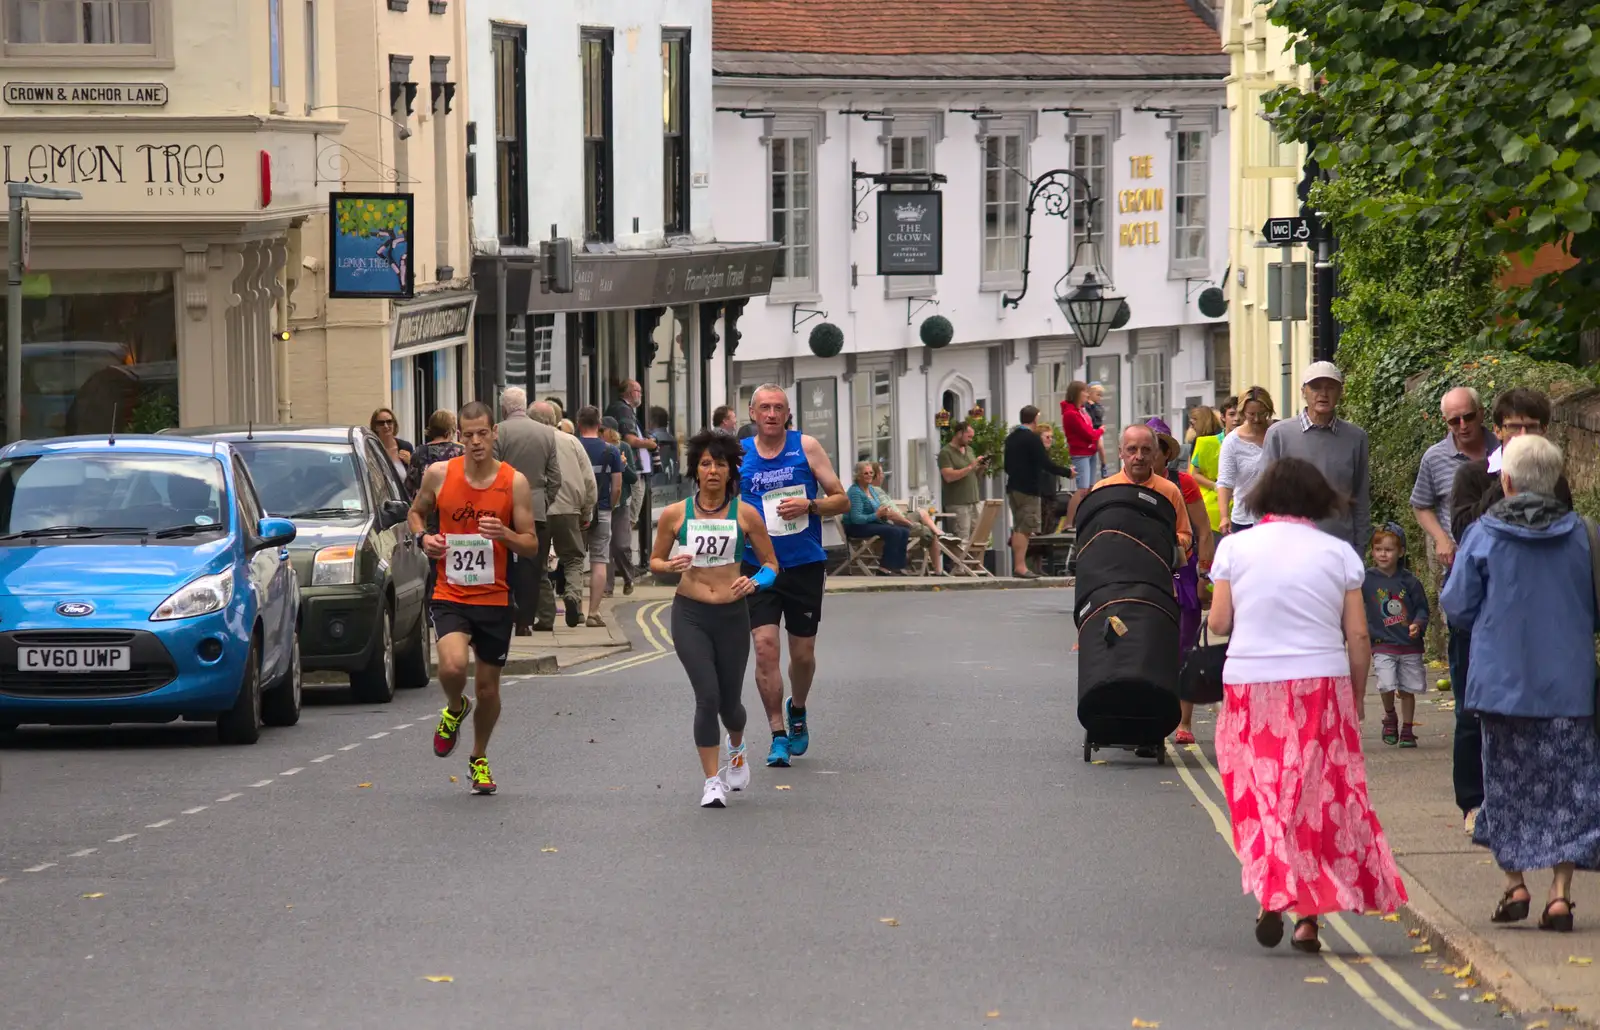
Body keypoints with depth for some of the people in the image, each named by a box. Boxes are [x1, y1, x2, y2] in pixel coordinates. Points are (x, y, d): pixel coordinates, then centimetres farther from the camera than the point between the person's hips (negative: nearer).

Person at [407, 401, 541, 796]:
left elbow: (532, 546, -1)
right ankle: (455, 709, 10)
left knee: (488, 688, 10)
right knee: (453, 666, -26)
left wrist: (505, 534, -22)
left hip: (495, 599, 1)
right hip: (450, 596, -1)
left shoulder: (515, 482, -5)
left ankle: (479, 759, 35)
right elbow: (417, 511, 17)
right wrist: (423, 537, -5)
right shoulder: (439, 475, -3)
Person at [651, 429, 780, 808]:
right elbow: (655, 561, 11)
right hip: (690, 615, -1)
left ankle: (737, 748, 45)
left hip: (732, 615, 1)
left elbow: (771, 564, 7)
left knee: (729, 701, 9)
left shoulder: (745, 514, 0)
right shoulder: (675, 515, 0)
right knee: (707, 696, -15)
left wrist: (754, 582, -15)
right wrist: (671, 566, -12)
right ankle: (712, 782, -4)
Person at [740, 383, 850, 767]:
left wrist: (809, 506, -17)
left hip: (805, 564, 0)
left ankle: (797, 710, 39)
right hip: (757, 565, 0)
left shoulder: (806, 447, -1)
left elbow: (842, 501, 1)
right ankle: (778, 735, -4)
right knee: (765, 646, -13)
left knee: (803, 653, 8)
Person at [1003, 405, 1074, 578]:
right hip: (1028, 489, -9)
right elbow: (1046, 464, -17)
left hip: (1013, 486, 9)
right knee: (1025, 527, -9)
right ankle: (1021, 566, -14)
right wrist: (1068, 472, -7)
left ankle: (1017, 565, 17)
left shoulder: (1011, 438, 12)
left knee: (1018, 528, 15)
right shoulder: (1033, 438, -13)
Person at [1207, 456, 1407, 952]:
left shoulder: (1235, 547, 0)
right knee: (1320, 797, 7)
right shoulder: (1338, 553, 0)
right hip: (1322, 686, 0)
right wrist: (1357, 697, 10)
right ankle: (1310, 916, 5)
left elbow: (1219, 622, 1)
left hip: (1250, 684, 0)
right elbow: (1358, 636, -1)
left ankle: (1271, 893, -14)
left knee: (1261, 795, 7)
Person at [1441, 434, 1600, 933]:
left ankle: (1514, 884, 10)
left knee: (1507, 781, 13)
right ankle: (1560, 892, -2)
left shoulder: (1483, 535, -8)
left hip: (1502, 681, -1)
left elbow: (1456, 607, -2)